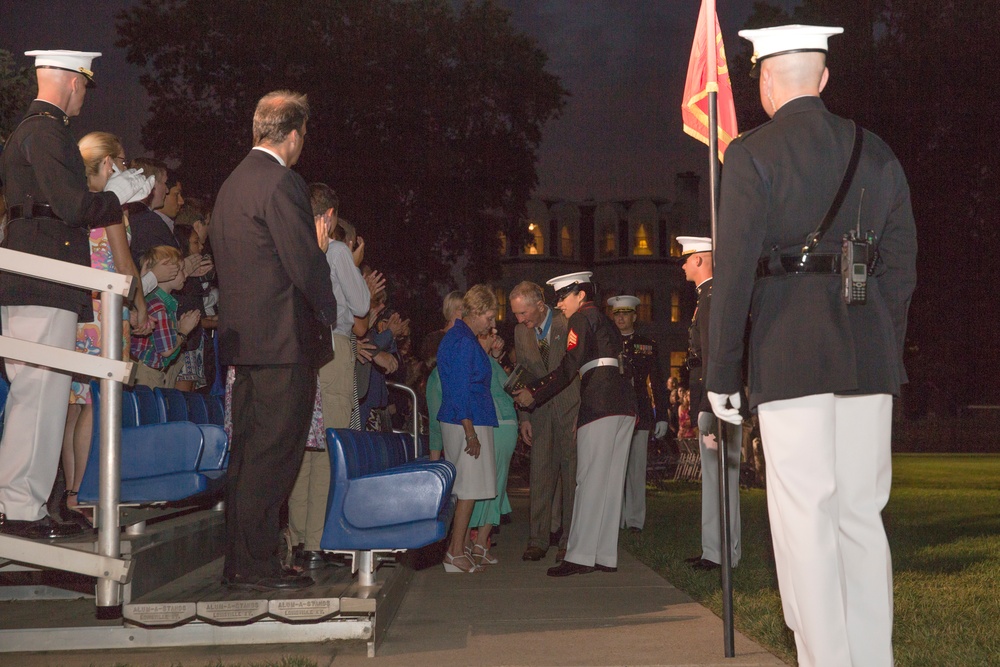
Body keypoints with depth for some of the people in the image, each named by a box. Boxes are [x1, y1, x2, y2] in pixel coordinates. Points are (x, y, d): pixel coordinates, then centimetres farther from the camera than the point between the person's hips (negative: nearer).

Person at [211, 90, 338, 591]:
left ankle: (240, 563, 19)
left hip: (243, 339, 10)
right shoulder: (281, 183, -13)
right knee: (272, 456, -5)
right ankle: (256, 565, -1)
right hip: (283, 341, -10)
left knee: (249, 454, 13)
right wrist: (330, 318, -1)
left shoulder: (233, 183, 17)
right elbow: (307, 265, -17)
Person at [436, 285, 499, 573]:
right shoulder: (465, 342, -15)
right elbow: (460, 392, -19)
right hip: (468, 422, -10)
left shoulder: (454, 337, 17)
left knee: (464, 487, 12)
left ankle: (460, 546, 17)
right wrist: (471, 433, -20)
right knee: (469, 488, -6)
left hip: (459, 422, 10)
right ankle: (456, 552, -3)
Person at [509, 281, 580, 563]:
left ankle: (569, 542, 7)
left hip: (571, 408, -4)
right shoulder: (521, 332, 6)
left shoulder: (568, 324, -11)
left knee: (572, 474, 0)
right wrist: (524, 417, 7)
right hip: (541, 412, 4)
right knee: (540, 474, 2)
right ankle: (538, 540, 8)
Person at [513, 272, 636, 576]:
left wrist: (533, 393, -3)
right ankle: (606, 557, 8)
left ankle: (580, 556, -10)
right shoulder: (605, 321, 26)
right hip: (624, 407, 9)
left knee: (590, 481, -10)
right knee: (611, 483, 7)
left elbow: (568, 370, -10)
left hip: (600, 405, -9)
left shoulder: (583, 318, -1)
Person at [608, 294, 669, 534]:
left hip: (639, 415, 0)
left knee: (637, 468, -1)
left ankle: (635, 520, 4)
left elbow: (657, 383, 10)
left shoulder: (647, 345, 12)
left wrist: (661, 416, 4)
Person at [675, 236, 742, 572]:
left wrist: (708, 407, -22)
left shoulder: (711, 297, -13)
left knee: (718, 473, -6)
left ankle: (721, 553, -2)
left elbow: (712, 353, -20)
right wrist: (695, 402, 22)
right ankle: (718, 549, 19)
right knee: (717, 475, 12)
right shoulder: (708, 296, 19)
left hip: (716, 401, -10)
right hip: (712, 401, 10)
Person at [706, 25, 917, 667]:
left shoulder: (753, 154, -3)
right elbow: (900, 264, 13)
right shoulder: (876, 151, 13)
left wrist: (721, 373, -3)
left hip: (789, 354, -5)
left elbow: (734, 269, -7)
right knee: (863, 513, 11)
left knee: (805, 518, -2)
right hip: (870, 353, 5)